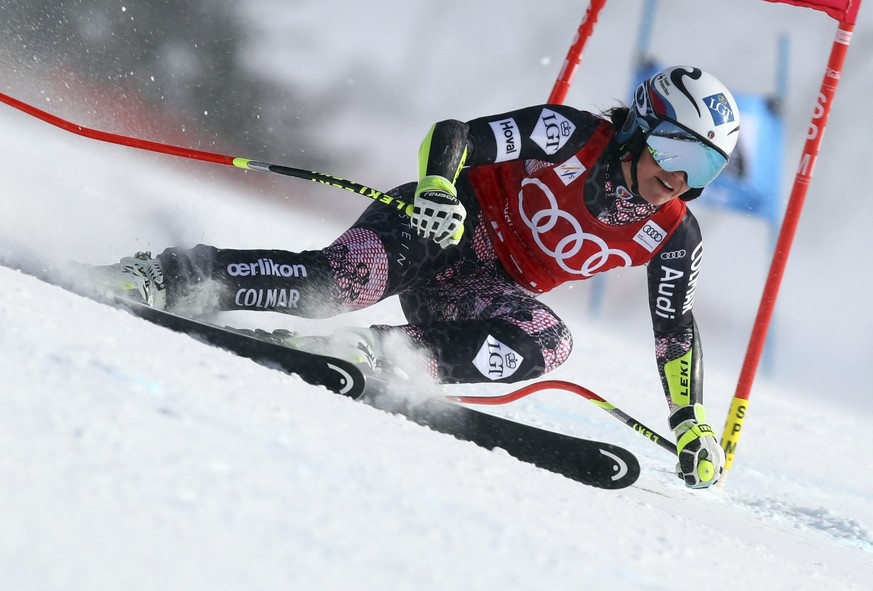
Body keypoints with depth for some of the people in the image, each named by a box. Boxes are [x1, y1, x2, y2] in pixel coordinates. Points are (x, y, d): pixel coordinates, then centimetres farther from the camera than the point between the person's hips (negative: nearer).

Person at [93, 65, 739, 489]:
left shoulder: (673, 237, -2)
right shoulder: (573, 135, -15)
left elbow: (676, 331, 7)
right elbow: (454, 135, -19)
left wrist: (692, 425, 1)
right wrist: (436, 185, -40)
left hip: (491, 289, 4)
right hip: (450, 223, -4)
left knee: (548, 341, -30)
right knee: (339, 279, -33)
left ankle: (380, 355, -33)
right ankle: (165, 276, -25)